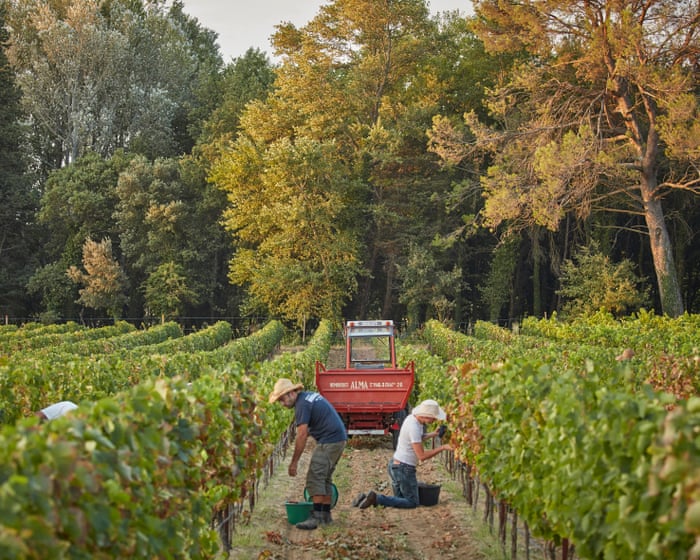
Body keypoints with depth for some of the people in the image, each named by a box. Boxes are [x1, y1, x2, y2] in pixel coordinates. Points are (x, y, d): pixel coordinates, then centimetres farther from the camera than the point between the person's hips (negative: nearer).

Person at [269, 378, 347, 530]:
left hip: (328, 441, -10)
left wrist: (294, 462, -13)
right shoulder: (310, 396, 15)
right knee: (325, 477, 14)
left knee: (315, 477, -10)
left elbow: (302, 436, -18)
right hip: (339, 438, 10)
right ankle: (326, 515, 17)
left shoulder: (302, 404, -15)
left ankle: (316, 516, -13)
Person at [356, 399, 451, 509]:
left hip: (394, 464, 10)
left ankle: (366, 498, 3)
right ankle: (376, 498, -10)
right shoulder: (414, 427, -25)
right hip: (404, 470, -10)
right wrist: (442, 448, -18)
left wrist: (432, 434, 11)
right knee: (412, 503, 1)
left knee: (400, 499, 18)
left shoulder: (411, 418, 4)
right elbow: (422, 456, -22)